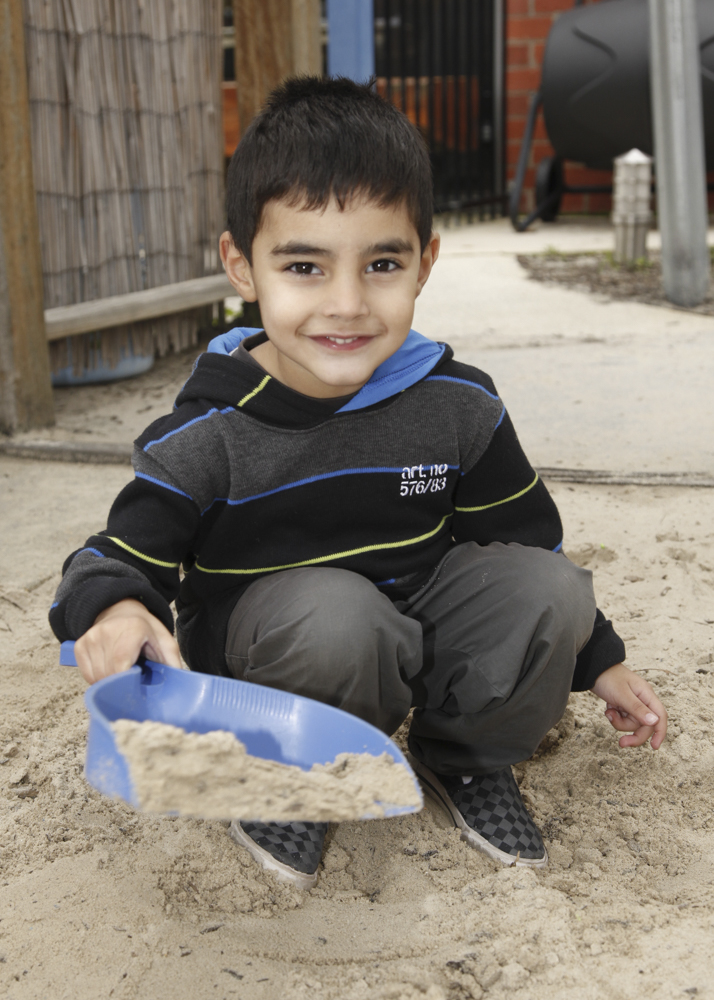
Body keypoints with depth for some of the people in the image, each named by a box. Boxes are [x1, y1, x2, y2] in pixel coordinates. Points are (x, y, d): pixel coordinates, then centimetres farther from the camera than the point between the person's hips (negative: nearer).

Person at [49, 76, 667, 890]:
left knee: (552, 590, -19)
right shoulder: (209, 437, -19)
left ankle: (466, 755, 9)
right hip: (264, 638, -3)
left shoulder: (458, 405, -9)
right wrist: (113, 609, -42)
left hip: (418, 620, 4)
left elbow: (524, 532, 5)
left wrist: (597, 659, 11)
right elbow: (124, 556, -15)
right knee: (332, 613, -37)